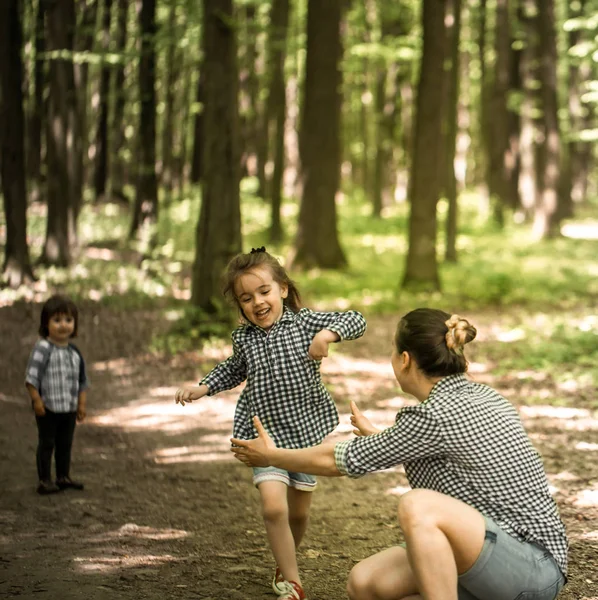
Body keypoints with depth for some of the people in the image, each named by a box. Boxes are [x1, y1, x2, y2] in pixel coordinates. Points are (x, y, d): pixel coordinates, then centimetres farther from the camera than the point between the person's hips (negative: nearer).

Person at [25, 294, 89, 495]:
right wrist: (36, 400, -17)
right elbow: (31, 377, -16)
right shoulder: (42, 349, -15)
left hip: (69, 409, 6)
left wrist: (81, 404, 10)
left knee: (66, 444, 15)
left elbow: (82, 380, 13)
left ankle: (64, 477, 27)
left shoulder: (74, 351, 6)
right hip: (48, 408, -6)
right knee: (46, 444, 2)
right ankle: (44, 481, 9)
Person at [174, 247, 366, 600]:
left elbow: (356, 321, -15)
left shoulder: (305, 322, -9)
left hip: (307, 430, 0)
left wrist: (327, 334, -32)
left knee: (299, 511, 13)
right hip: (265, 434, 0)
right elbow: (234, 370, 20)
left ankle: (286, 564, 42)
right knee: (273, 506, -18)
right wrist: (202, 388, 8)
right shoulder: (244, 338, 0)